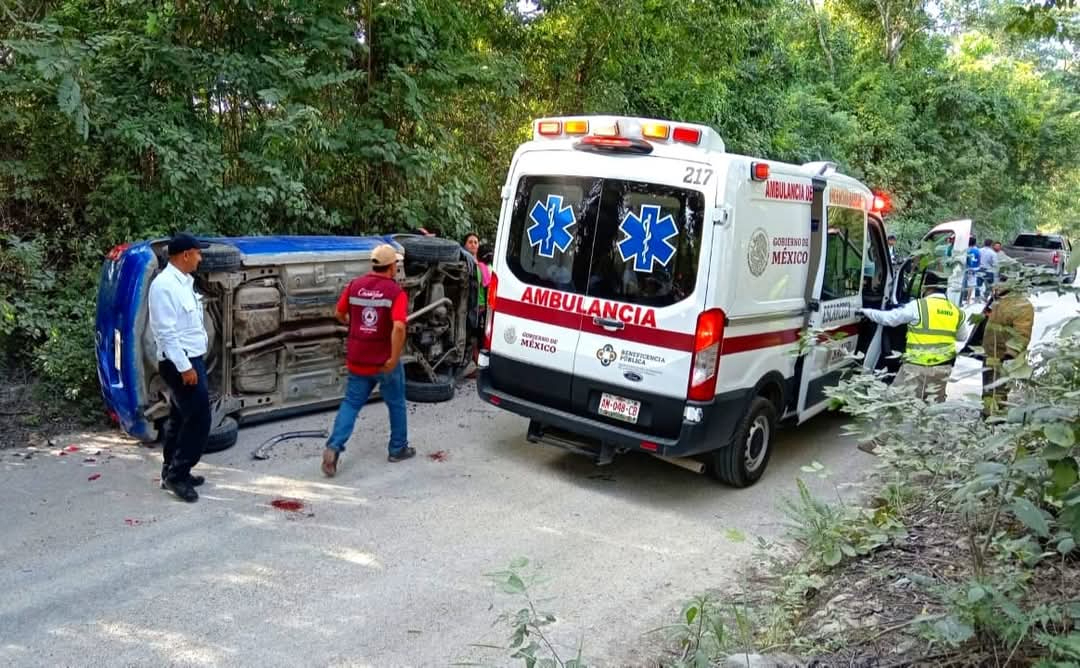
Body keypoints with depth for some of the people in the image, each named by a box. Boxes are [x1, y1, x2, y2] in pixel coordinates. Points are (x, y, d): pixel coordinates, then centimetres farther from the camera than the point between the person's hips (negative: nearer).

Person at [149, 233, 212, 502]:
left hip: (191, 359, 10)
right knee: (199, 418, -8)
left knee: (180, 418, 15)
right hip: (180, 363, -10)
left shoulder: (185, 281, 11)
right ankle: (177, 474, 1)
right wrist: (184, 366, -22)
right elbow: (166, 332, -22)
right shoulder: (164, 285, -19)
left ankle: (172, 472, 24)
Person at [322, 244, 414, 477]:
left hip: (357, 359, 4)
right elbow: (398, 327, -28)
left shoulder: (355, 285, 0)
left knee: (351, 403, 13)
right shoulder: (396, 292, -15)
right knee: (396, 404, 16)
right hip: (385, 361, -4)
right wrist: (394, 359, -20)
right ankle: (398, 449, 28)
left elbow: (340, 314, 12)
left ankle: (334, 447, -3)